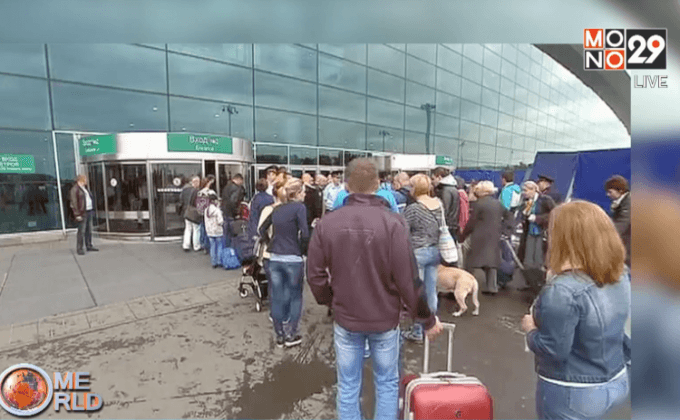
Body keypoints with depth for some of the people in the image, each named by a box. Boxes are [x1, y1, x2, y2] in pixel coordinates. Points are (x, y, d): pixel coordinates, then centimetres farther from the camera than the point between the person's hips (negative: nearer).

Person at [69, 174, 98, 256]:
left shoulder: (85, 188, 19)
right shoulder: (75, 189, -9)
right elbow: (74, 203, -14)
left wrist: (92, 210, 18)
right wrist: (77, 215, -18)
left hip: (89, 212, 8)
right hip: (82, 213, -8)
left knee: (89, 230, 11)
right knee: (81, 231, -7)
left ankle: (89, 246, 19)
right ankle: (79, 248, 0)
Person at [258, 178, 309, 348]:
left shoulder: (277, 209, 11)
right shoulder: (299, 207, -9)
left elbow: (262, 229, 20)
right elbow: (305, 234, -19)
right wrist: (303, 250, -3)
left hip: (274, 258, 6)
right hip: (293, 259, -5)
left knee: (277, 298, 13)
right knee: (295, 297, 13)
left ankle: (280, 336, 25)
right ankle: (291, 335, 20)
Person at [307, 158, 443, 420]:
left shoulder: (327, 223, -11)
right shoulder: (393, 223, -19)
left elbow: (315, 275, -5)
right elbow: (408, 279, -17)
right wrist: (427, 319, -2)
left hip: (345, 318, 2)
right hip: (385, 318, -1)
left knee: (348, 386, 18)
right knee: (387, 383, 20)